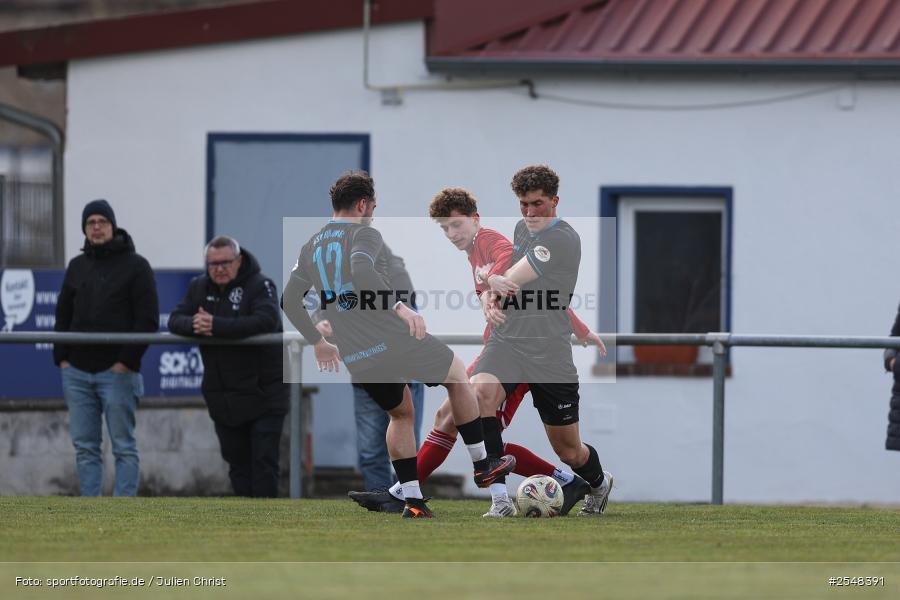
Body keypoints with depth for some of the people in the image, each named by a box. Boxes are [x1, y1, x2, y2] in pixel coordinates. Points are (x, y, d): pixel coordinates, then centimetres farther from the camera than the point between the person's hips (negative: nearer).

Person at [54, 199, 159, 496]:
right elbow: (63, 315, 19)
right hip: (77, 372, 5)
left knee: (123, 447, -2)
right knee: (85, 447, 5)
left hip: (116, 371, -5)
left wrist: (126, 361, -13)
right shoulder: (77, 266, 14)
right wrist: (61, 357, 6)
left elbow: (147, 320, -6)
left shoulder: (135, 265, -1)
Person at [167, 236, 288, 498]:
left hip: (263, 395, -6)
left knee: (263, 462, -7)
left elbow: (266, 320, -28)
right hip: (222, 396, 6)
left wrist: (217, 326, -33)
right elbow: (175, 320, 2)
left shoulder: (259, 285, -11)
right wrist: (193, 324, -24)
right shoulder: (199, 287, 9)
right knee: (237, 462, 10)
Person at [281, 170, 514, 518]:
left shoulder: (311, 248, 13)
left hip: (355, 358, 6)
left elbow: (289, 302, 14)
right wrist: (400, 306, -33)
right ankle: (483, 465, 23)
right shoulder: (364, 234, -8)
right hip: (392, 341, -6)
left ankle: (412, 500, 13)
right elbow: (361, 270, -29)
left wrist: (317, 343, 26)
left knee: (401, 414, 26)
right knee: (458, 375, 19)